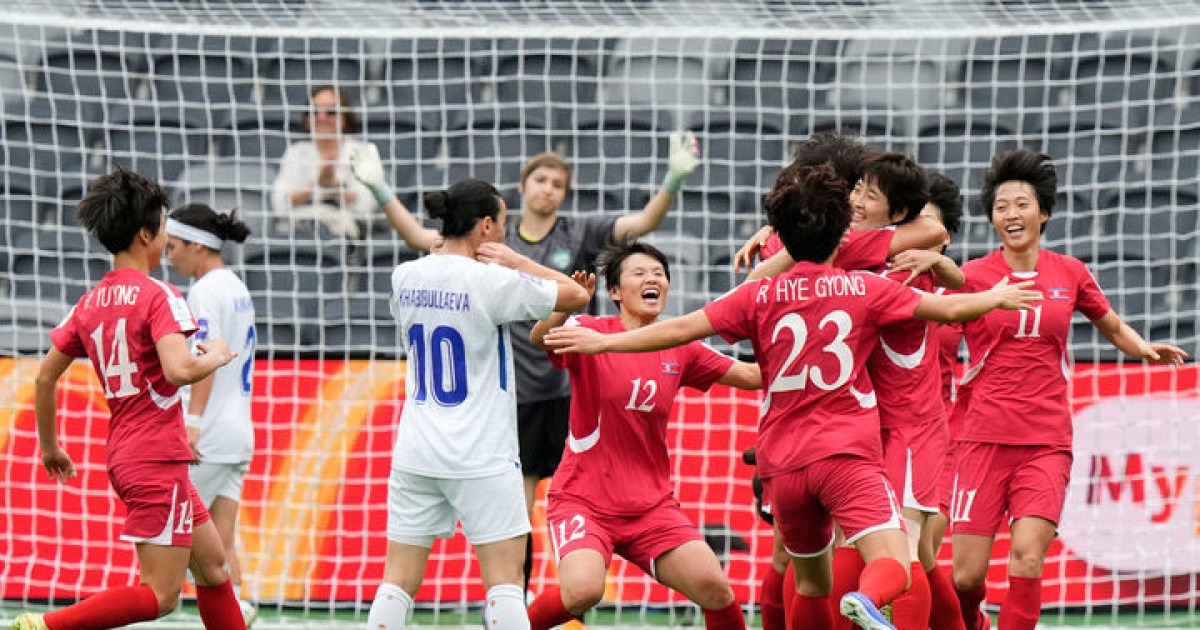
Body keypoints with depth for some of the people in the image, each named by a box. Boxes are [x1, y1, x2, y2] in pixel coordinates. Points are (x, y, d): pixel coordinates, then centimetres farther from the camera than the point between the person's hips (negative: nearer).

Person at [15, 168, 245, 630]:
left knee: (212, 564, 17)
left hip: (122, 456, 9)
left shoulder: (90, 304, 9)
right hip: (159, 458, -9)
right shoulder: (159, 297, -13)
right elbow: (178, 370, -27)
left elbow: (45, 376, 12)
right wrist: (215, 357, -6)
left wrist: (49, 446, 24)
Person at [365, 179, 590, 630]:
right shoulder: (491, 281, -13)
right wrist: (518, 263, 3)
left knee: (398, 581, 6)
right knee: (505, 582, -3)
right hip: (482, 458, -5)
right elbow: (577, 295, -5)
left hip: (416, 453, 5)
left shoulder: (405, 277, 4)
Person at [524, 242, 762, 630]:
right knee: (583, 590, -29)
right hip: (583, 501, -4)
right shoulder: (593, 333, -6)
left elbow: (754, 375, 13)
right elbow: (541, 338, -26)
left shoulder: (680, 350, 7)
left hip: (652, 506, 4)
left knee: (714, 588, -14)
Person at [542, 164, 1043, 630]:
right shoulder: (863, 289, 4)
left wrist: (602, 341, 15)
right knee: (893, 567, -17)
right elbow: (948, 308, 11)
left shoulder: (760, 296, 6)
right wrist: (996, 297, 31)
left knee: (810, 581, 19)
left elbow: (681, 329, 5)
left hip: (782, 465, 3)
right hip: (847, 454, -3)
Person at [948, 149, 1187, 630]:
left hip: (1047, 441, 1)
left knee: (1028, 554, -19)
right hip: (985, 440, -1)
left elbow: (1113, 328, 23)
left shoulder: (1070, 274, 9)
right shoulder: (973, 275, 1)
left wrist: (1146, 350, 4)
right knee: (966, 577, -5)